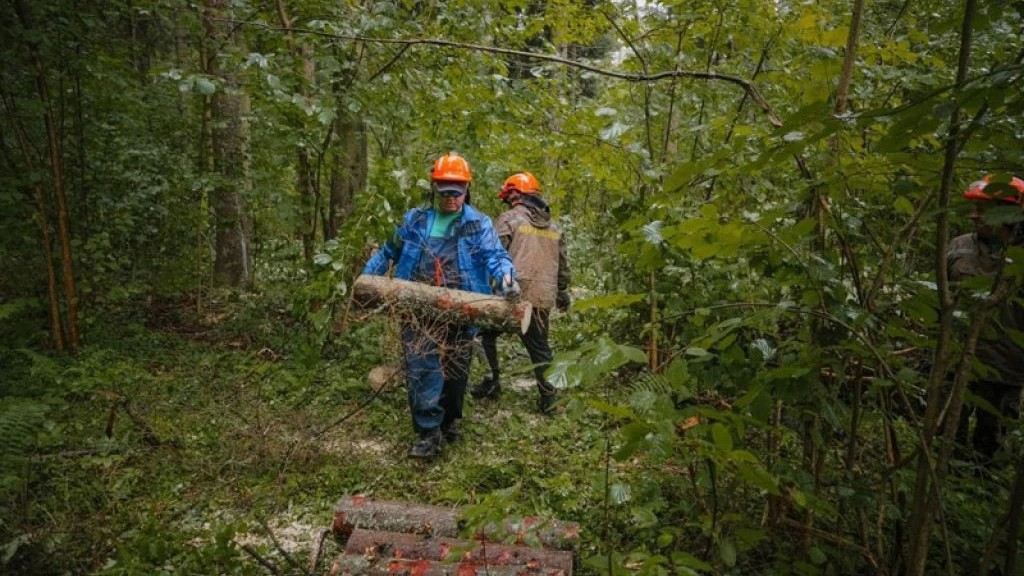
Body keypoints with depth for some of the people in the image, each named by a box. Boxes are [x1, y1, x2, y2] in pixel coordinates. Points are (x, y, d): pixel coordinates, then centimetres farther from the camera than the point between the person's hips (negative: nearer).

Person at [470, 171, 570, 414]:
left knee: (489, 333, 18)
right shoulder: (554, 226, 15)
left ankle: (493, 382, 18)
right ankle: (547, 396, 12)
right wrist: (563, 292, 28)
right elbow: (563, 264, 19)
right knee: (539, 346, 15)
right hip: (543, 298, 5)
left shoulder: (509, 218, -4)